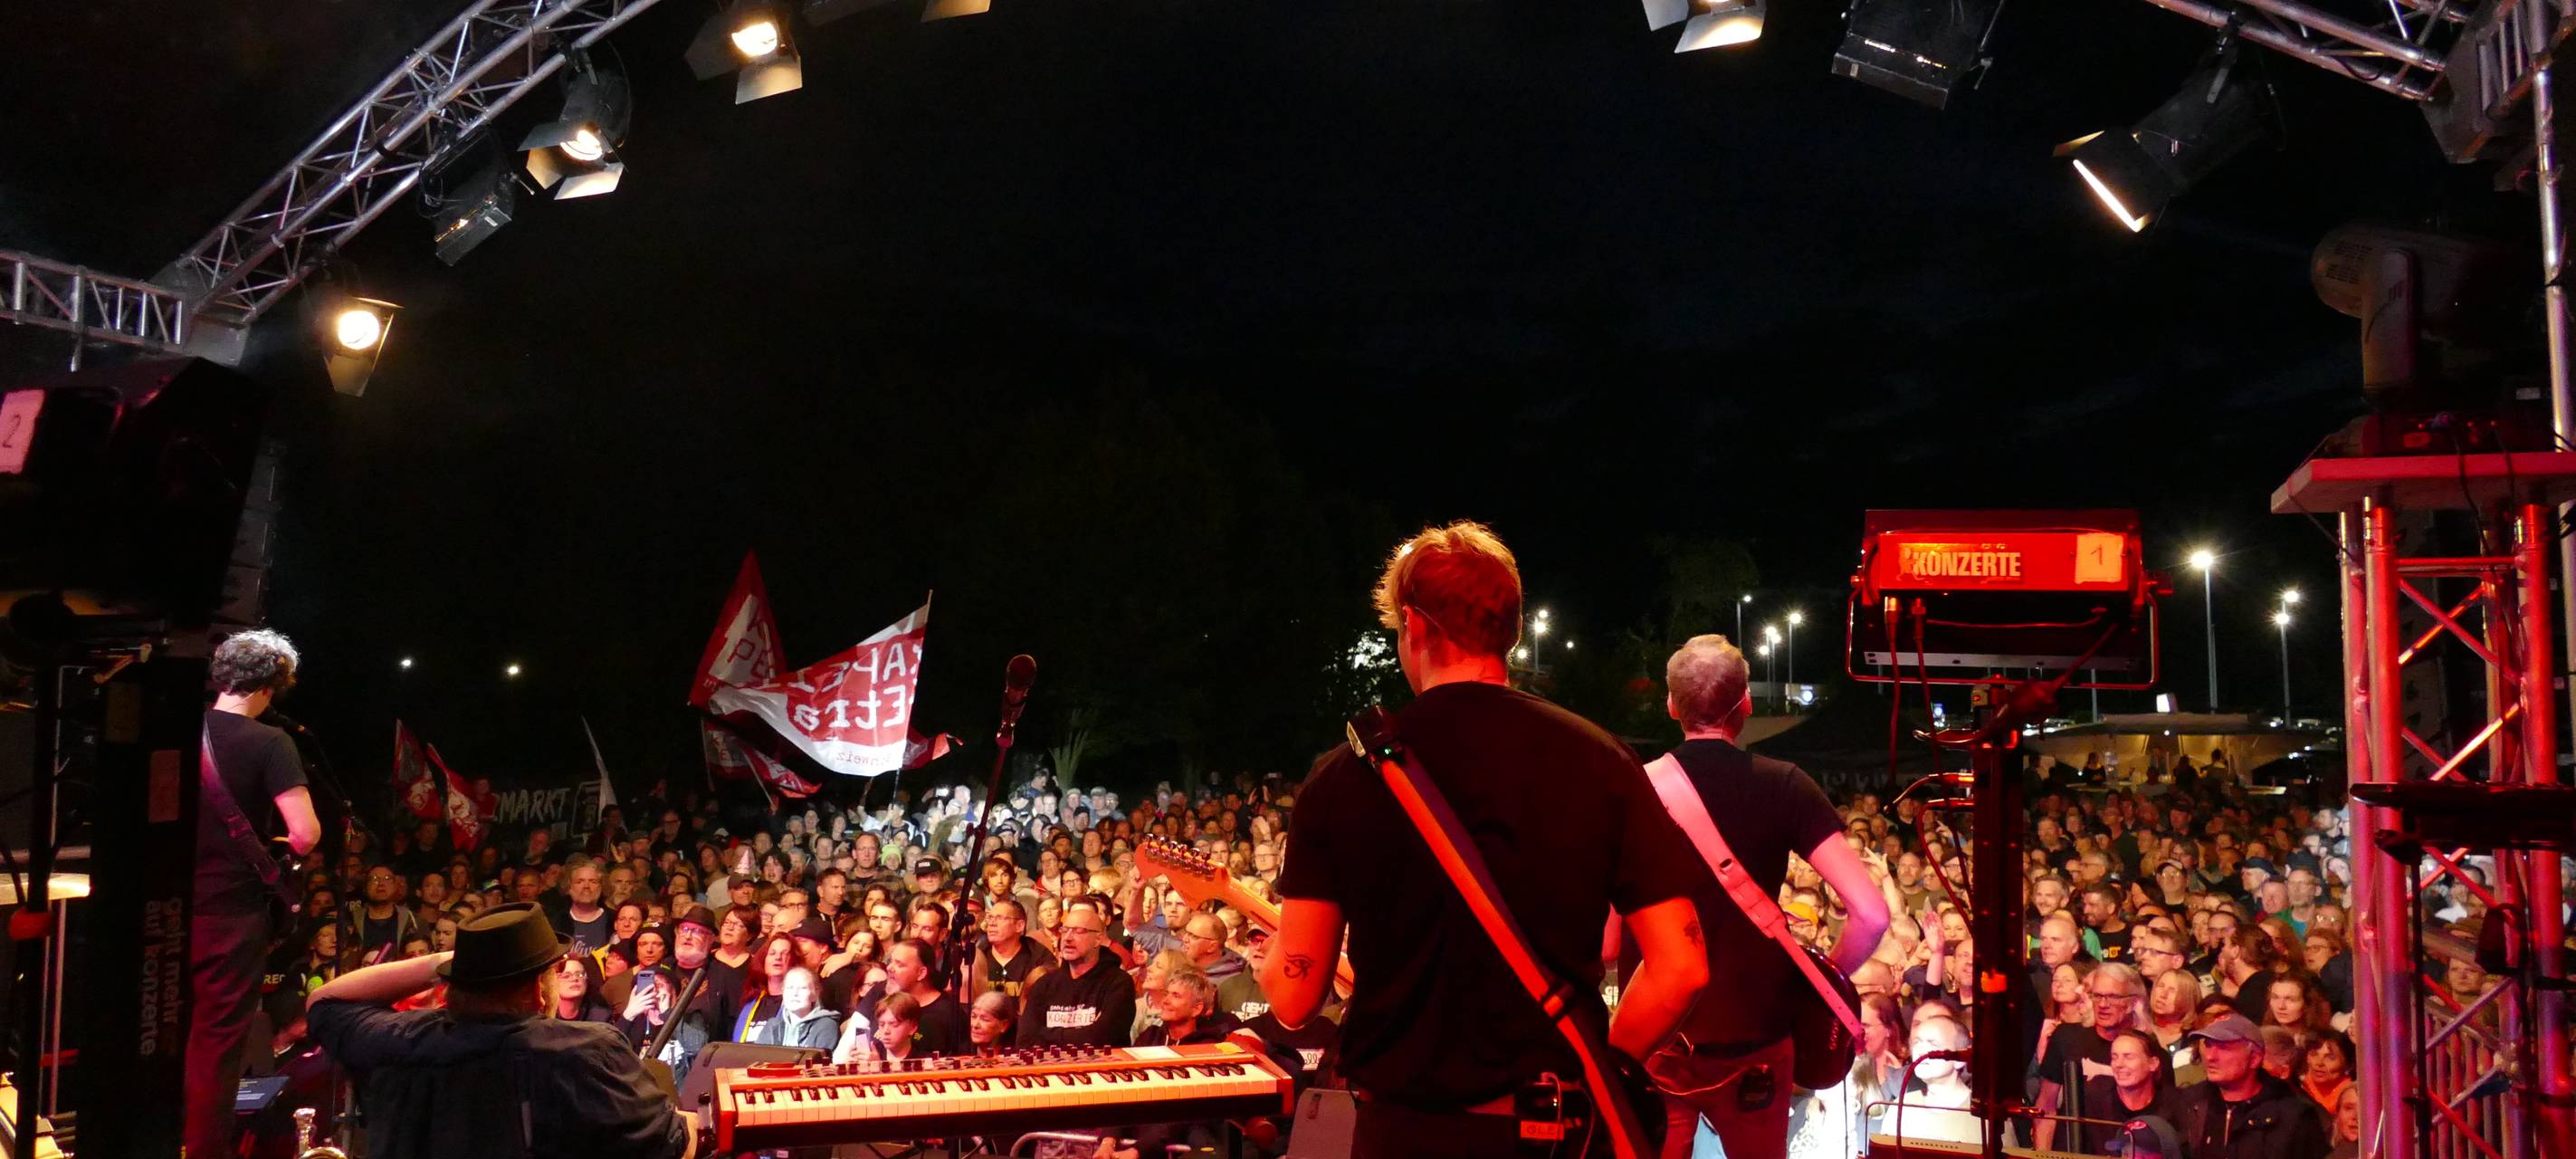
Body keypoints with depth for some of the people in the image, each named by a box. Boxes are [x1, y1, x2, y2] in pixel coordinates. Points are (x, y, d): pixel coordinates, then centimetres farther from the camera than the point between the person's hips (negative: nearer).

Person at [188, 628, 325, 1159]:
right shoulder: (268, 743, -13)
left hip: (170, 908, 5)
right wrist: (283, 851, 2)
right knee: (217, 1043, 4)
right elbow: (305, 835, -19)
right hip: (231, 912, -5)